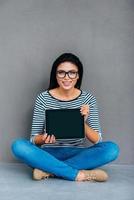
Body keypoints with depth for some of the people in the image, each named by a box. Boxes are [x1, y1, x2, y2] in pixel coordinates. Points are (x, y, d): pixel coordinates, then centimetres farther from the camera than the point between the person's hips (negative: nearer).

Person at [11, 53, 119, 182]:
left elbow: (97, 140, -7)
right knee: (18, 145, -27)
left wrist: (83, 123, -27)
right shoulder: (43, 98, -4)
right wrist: (43, 139, -27)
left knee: (112, 149, -25)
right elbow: (34, 139, -3)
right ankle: (79, 174, -27)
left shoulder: (88, 99, -3)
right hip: (49, 154, 0)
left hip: (77, 154, 1)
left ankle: (48, 169, -24)